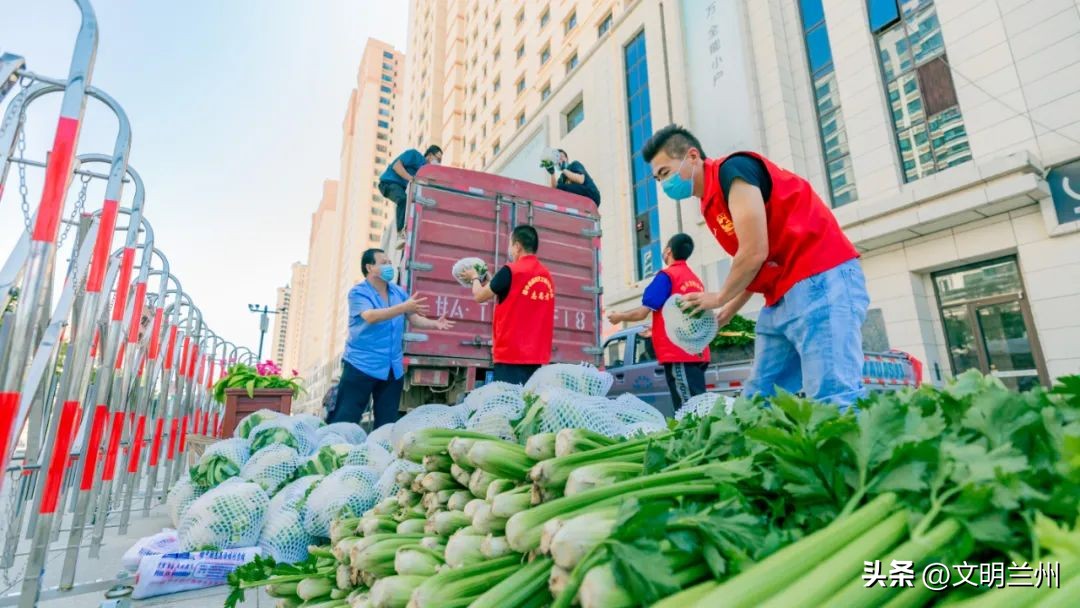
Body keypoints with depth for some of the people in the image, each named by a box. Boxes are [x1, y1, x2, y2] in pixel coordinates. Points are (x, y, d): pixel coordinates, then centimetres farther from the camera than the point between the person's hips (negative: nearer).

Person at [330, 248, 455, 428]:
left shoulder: (398, 292, 9)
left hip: (393, 368, 6)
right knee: (344, 420, -1)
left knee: (387, 422, 13)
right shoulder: (358, 292, -8)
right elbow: (371, 316, -26)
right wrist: (404, 308, -36)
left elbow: (414, 319, 11)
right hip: (361, 365, -5)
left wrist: (435, 324, -10)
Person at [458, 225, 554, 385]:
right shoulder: (547, 276, 9)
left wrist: (475, 278, 22)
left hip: (511, 355, -6)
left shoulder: (511, 271, -9)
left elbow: (480, 296, 2)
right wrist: (490, 281, 28)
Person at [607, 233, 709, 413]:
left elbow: (642, 313, -10)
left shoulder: (666, 276, -6)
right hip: (697, 353, 8)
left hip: (678, 353, -8)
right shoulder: (695, 280, 17)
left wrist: (620, 316, 9)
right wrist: (655, 329, 35)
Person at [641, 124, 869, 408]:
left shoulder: (732, 171, -10)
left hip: (820, 280, -10)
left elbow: (755, 253, -17)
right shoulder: (711, 205, 18)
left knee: (834, 400, -15)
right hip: (782, 298, 10)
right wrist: (723, 316, 18)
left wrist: (718, 299, -2)